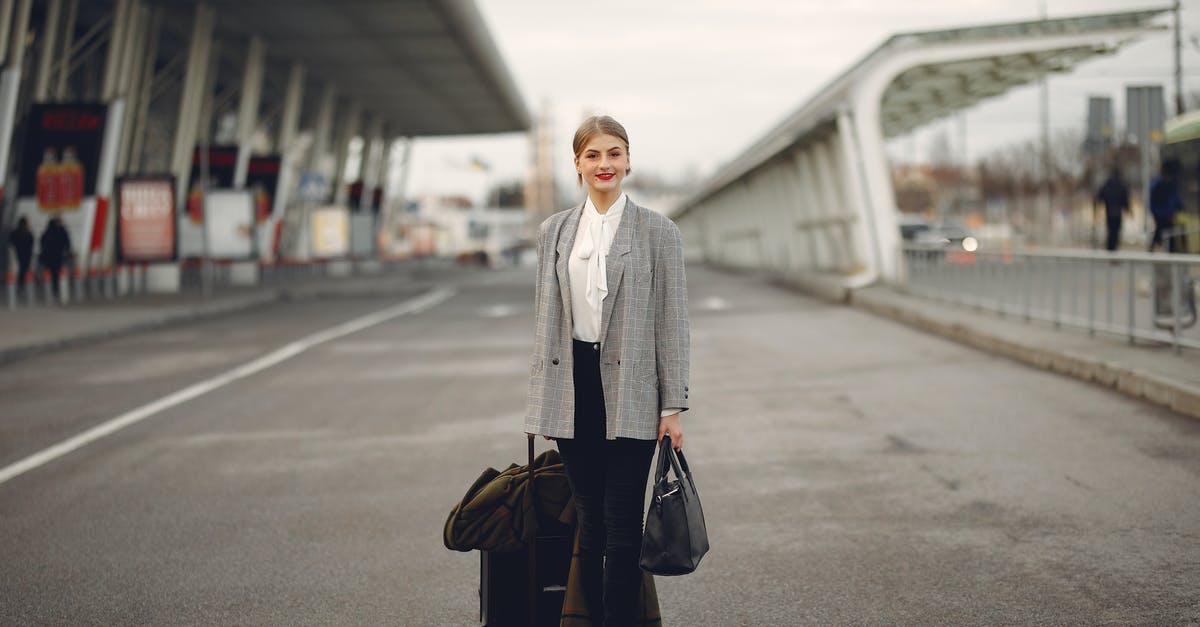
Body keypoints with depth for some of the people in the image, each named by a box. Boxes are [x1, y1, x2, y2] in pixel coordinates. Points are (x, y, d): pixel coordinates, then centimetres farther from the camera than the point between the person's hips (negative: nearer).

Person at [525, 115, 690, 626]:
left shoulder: (658, 232, 1)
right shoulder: (553, 230, 10)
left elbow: (673, 321, -1)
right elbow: (544, 317, 13)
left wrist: (673, 406, -5)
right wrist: (539, 399, 10)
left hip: (629, 393, -3)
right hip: (572, 387, 3)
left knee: (622, 526, -3)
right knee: (588, 523, 8)